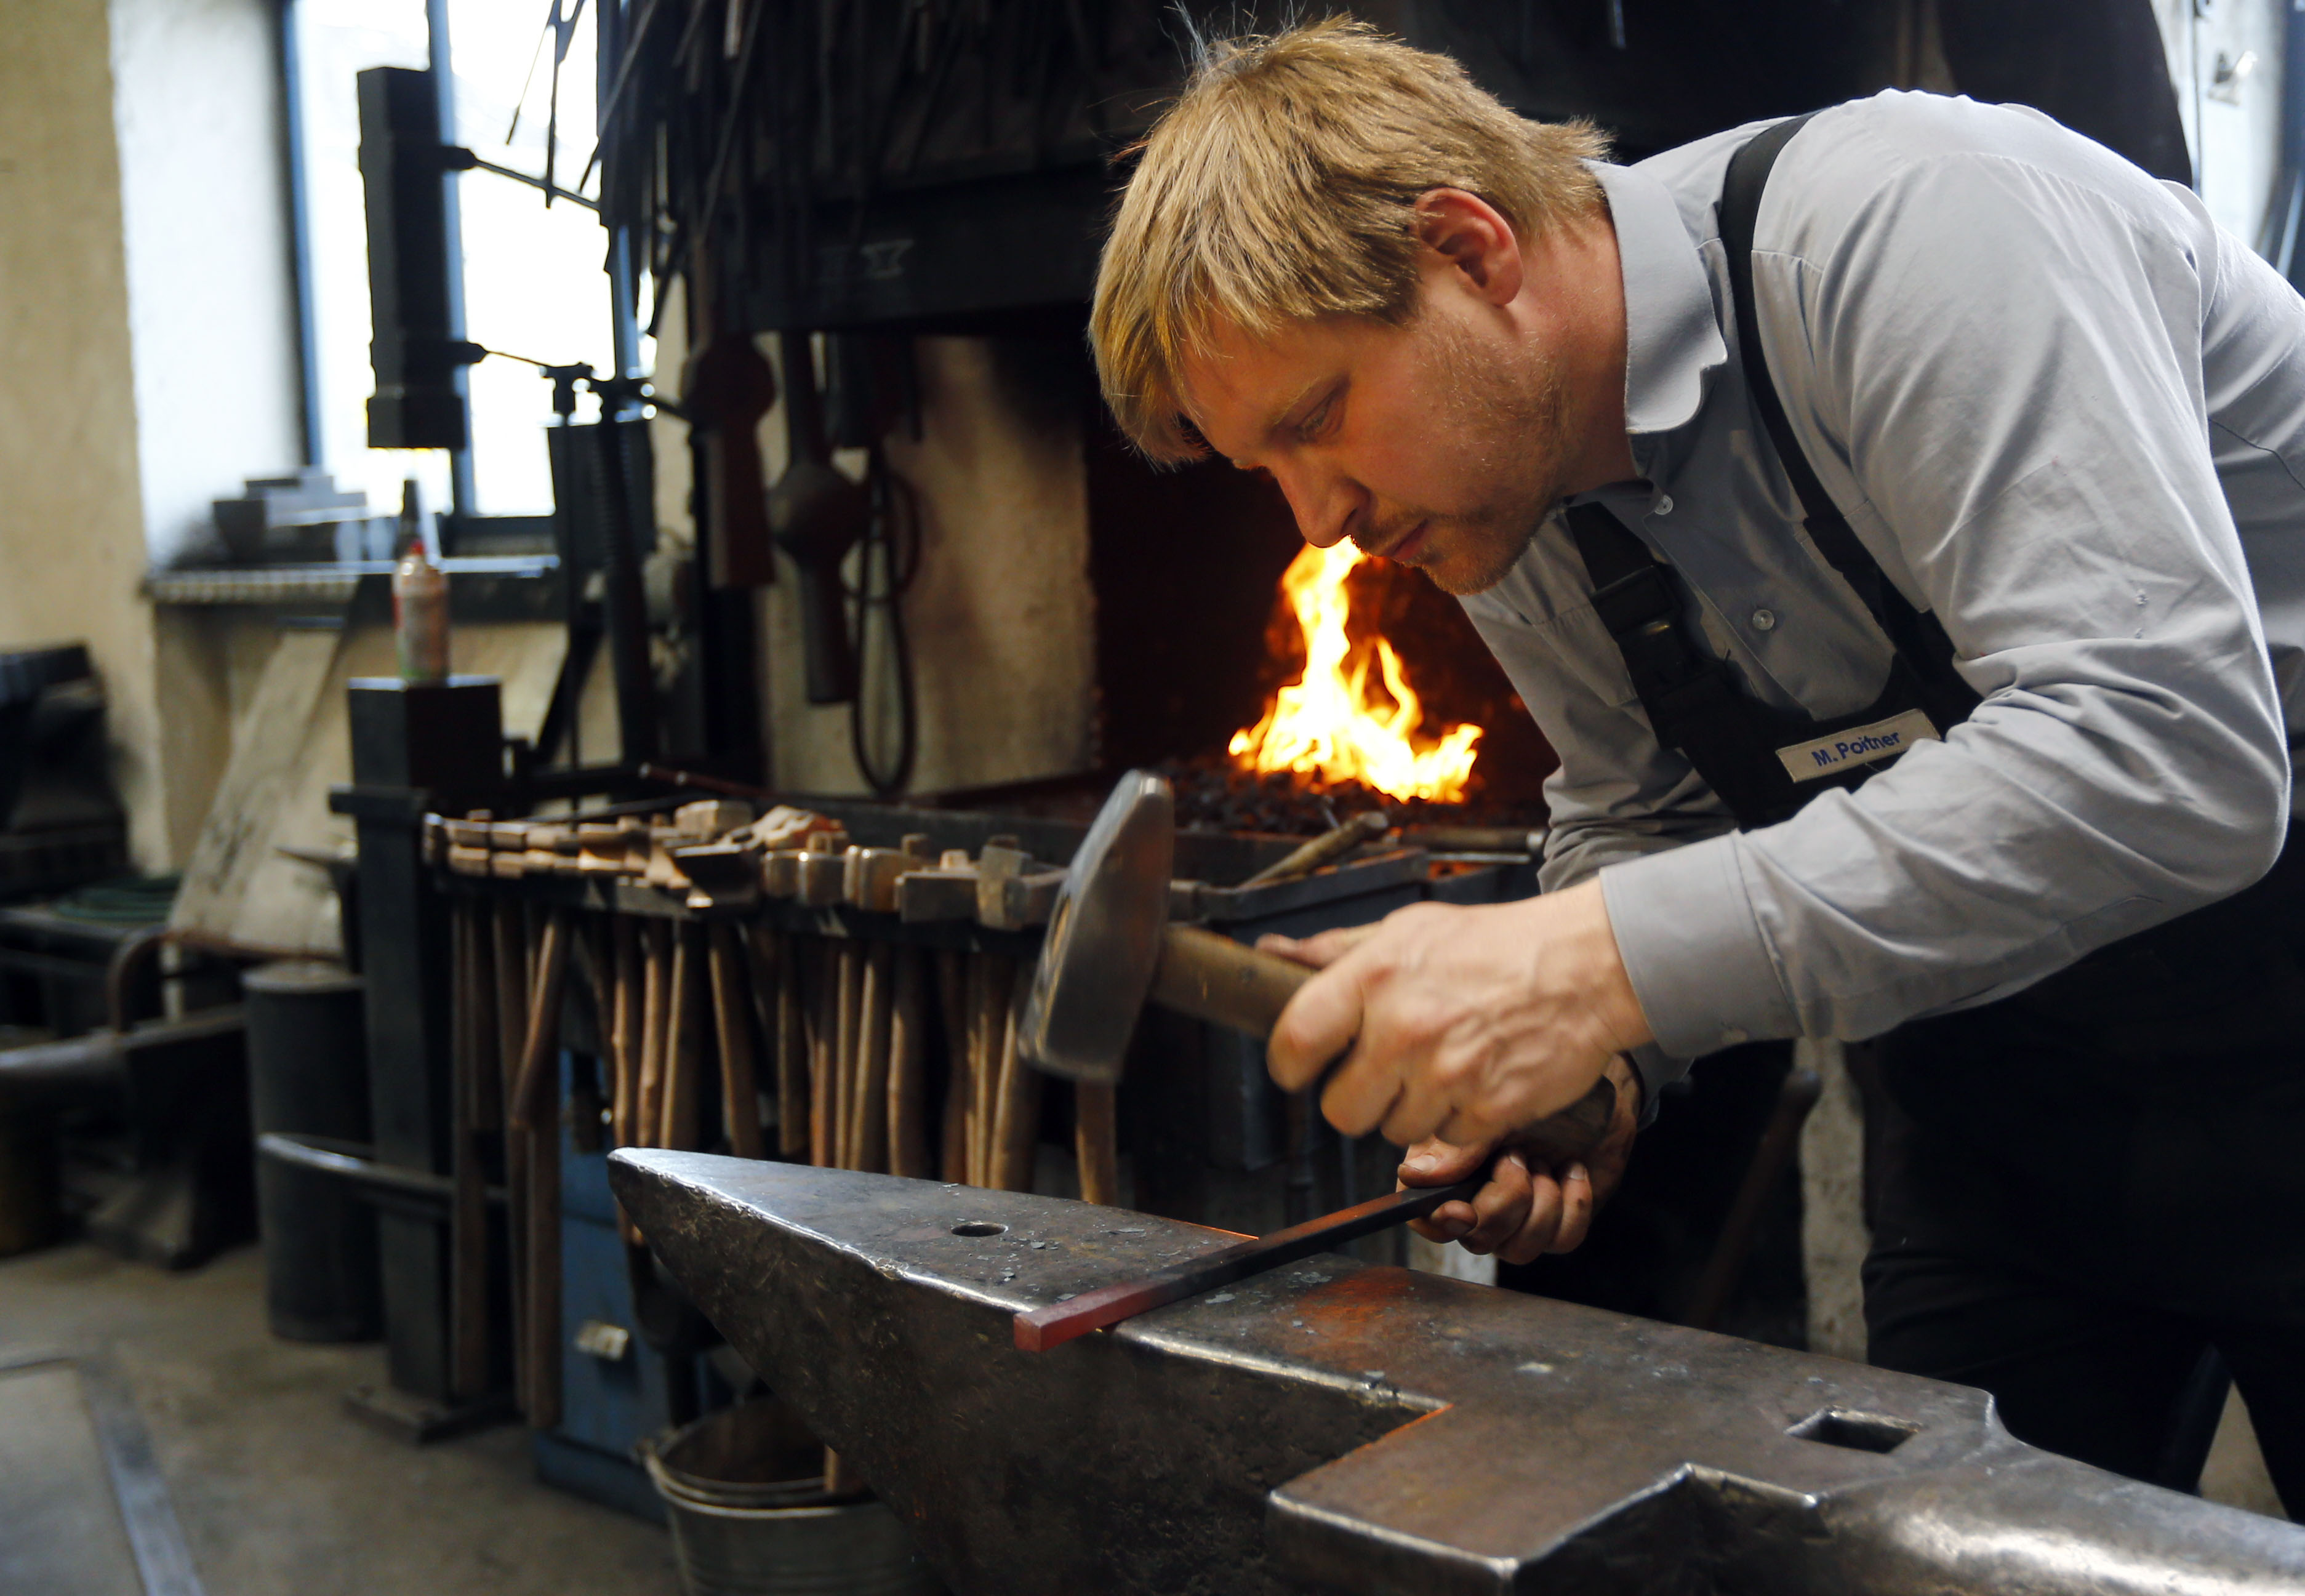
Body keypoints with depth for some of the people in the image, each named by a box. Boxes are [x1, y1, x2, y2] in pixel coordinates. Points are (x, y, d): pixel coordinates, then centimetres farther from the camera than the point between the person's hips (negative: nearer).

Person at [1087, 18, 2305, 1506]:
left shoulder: (1899, 223, -26)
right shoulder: (1502, 501, -2)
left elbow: (2165, 749, -35)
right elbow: (1633, 816, 12)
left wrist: (1609, 962, -38)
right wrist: (1565, 1060, -8)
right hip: (2009, 1079, 6)